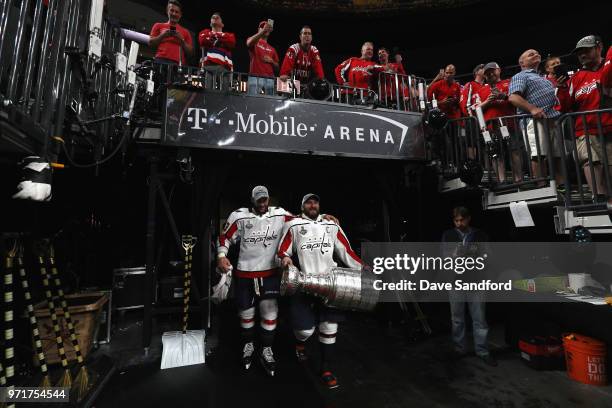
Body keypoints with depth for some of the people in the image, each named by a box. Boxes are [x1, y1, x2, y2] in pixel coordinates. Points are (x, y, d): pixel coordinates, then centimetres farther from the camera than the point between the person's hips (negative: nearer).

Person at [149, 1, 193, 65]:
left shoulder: (185, 32, 23)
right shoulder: (159, 26, 22)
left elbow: (190, 53, 15)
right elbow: (150, 43, 14)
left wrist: (182, 40, 0)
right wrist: (162, 35, 0)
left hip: (179, 63, 0)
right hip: (161, 61, 0)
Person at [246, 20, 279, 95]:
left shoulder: (272, 49, 26)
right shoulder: (254, 42, 14)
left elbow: (277, 68, 25)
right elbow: (249, 43, -14)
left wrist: (271, 61, 4)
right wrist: (263, 31, -22)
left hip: (269, 79, 5)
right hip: (255, 77, -4)